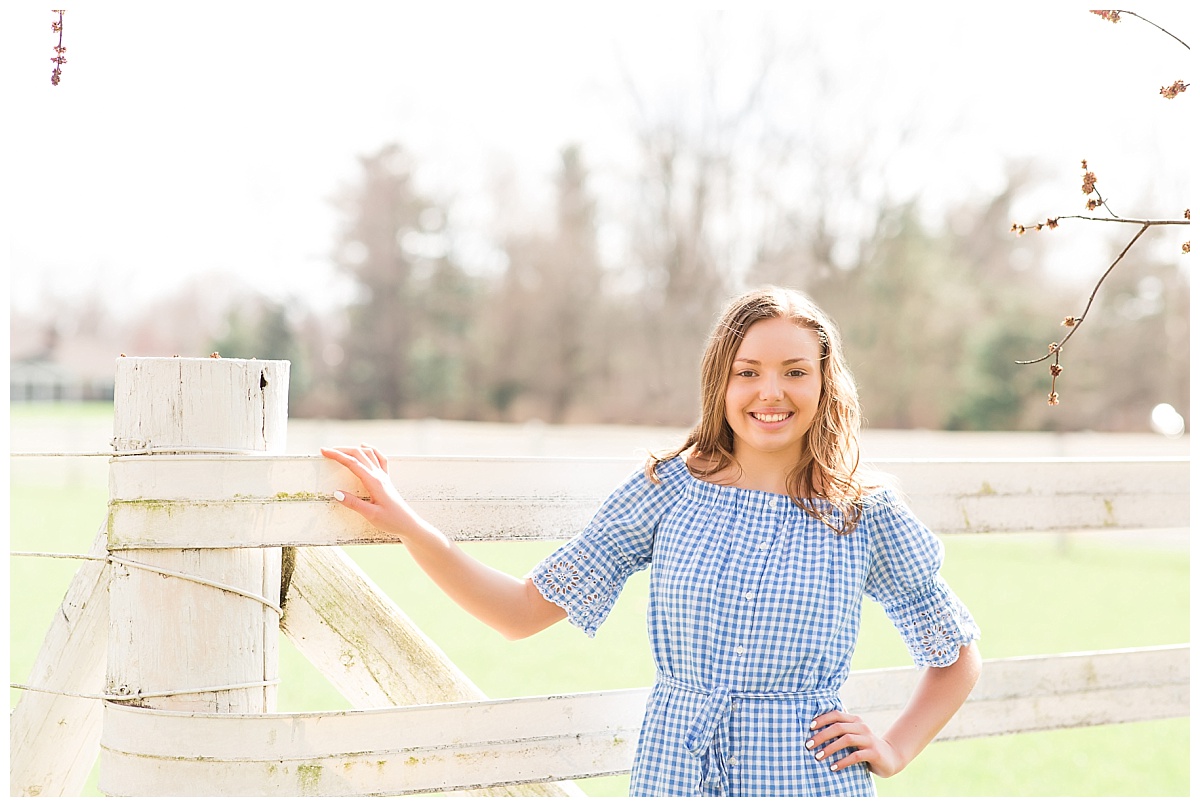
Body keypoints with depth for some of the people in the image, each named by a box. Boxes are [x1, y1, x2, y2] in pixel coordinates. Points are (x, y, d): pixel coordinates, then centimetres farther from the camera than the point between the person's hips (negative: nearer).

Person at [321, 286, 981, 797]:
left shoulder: (866, 515, -2)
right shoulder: (669, 491, -1)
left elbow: (958, 657, 12)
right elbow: (526, 610, -1)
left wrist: (894, 750, 0)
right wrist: (406, 523, -8)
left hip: (809, 783, 0)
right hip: (674, 777, 1)